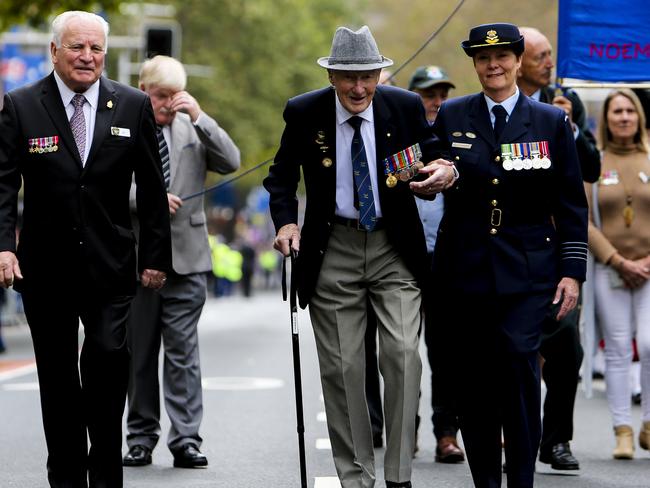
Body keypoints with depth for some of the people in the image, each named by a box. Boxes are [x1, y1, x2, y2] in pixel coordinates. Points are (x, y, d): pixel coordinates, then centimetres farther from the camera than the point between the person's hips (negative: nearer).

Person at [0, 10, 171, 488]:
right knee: (57, 378, 7)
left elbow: (152, 189, 7)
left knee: (109, 359, -14)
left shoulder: (133, 106, 4)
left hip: (110, 268, 0)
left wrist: (156, 256, 4)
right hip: (46, 267, 0)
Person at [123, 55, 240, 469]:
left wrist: (200, 118, -9)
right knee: (138, 353, 6)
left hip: (186, 257, 1)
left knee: (183, 350, -3)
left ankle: (186, 439, -2)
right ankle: (141, 438, 15)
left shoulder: (192, 128, 10)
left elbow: (232, 162, -1)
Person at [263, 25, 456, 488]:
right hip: (333, 250, 0)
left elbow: (431, 157, 9)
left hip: (395, 248, 0)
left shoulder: (406, 106, -3)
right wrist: (285, 221, -7)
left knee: (403, 355, -12)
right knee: (342, 368, 2)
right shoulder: (304, 113, -4)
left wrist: (440, 173, -15)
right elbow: (282, 174, 10)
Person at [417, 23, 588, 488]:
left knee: (518, 357, -18)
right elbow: (430, 175, 16)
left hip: (527, 269, -2)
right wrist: (437, 176, -6)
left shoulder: (552, 122, 6)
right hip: (466, 269, 2)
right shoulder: (451, 116, 8)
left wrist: (572, 270, 0)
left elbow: (572, 204, 6)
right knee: (473, 377, 2)